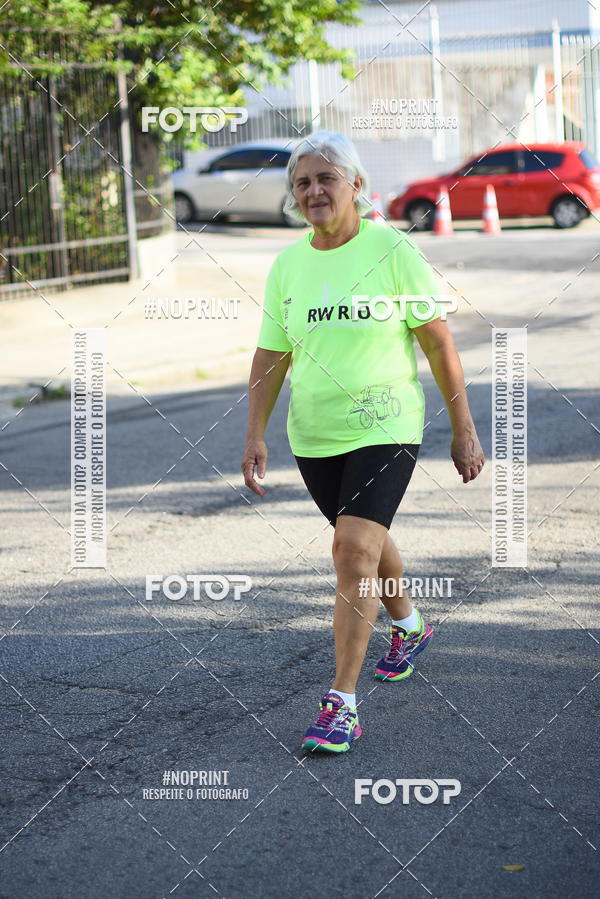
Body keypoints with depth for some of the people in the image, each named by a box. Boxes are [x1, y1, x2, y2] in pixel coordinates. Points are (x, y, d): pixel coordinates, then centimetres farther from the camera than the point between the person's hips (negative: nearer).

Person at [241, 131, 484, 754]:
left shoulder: (394, 251, -10)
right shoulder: (287, 265, 2)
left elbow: (439, 345, -6)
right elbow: (270, 357, 7)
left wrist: (463, 431, -5)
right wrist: (254, 436, -1)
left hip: (384, 429, -5)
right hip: (314, 437, 5)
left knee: (355, 551, -17)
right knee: (365, 541, 22)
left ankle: (342, 704, -13)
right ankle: (408, 628, 50)